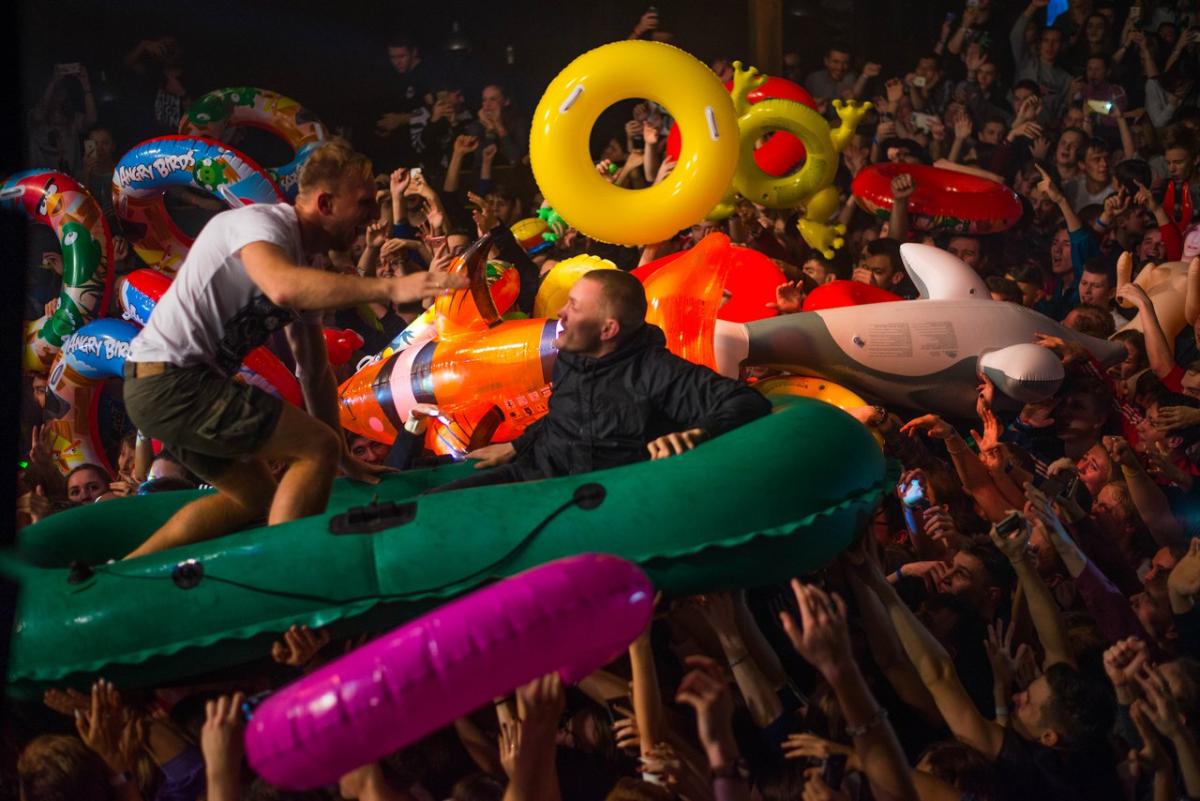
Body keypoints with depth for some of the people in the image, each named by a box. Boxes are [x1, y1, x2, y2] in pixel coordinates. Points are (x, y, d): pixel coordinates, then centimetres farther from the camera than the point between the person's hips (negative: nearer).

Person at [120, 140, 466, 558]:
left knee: (257, 497, 20)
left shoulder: (302, 261, 12)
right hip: (170, 379, -10)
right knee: (318, 447, -11)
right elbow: (283, 288, -39)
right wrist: (391, 288, -41)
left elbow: (315, 372, 16)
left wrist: (344, 459, 14)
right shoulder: (260, 222, -15)